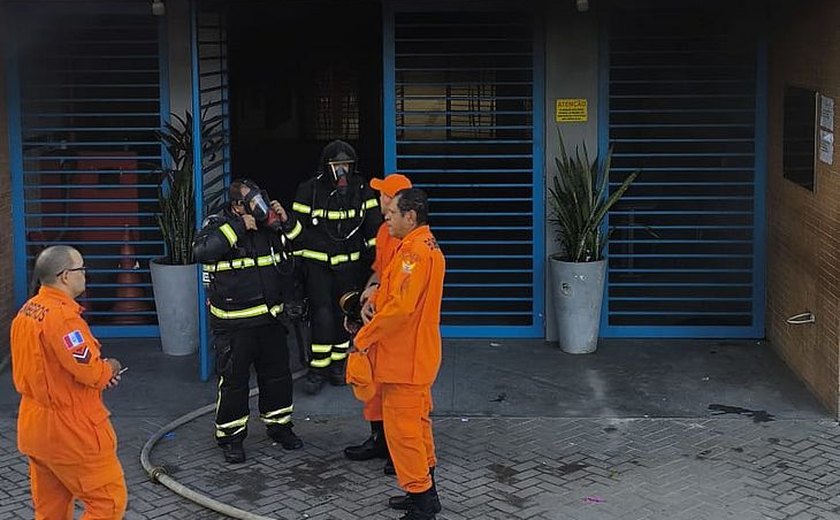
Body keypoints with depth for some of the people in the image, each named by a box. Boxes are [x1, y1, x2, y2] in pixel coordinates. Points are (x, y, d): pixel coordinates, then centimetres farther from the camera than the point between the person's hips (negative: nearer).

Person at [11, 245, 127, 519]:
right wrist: (110, 368, -3)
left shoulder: (27, 311, 8)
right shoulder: (62, 316, -23)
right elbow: (90, 372, -25)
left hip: (34, 425, 10)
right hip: (71, 432, -10)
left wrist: (99, 371, 4)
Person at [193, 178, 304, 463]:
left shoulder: (269, 224, 5)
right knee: (233, 379, 1)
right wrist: (237, 228, -27)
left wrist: (287, 221, -3)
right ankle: (231, 437, 14)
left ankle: (279, 425, 33)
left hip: (270, 317, 5)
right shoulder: (217, 224, -9)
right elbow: (202, 251, -29)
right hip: (233, 321, -5)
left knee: (278, 374, 15)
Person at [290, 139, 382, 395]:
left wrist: (375, 257, 2)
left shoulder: (362, 191, 0)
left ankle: (337, 364, 25)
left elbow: (373, 228, 6)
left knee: (343, 315, 9)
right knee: (322, 316, -11)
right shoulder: (309, 191, -6)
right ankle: (317, 369, 2)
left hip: (349, 265, 3)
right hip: (316, 263, -3)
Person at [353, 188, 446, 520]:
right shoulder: (427, 246, 13)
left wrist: (363, 337, -17)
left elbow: (401, 306, -27)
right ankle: (425, 493, 30)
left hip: (405, 358, -11)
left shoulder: (415, 252, -21)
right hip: (417, 353, 11)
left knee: (402, 428, -3)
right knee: (417, 422, 19)